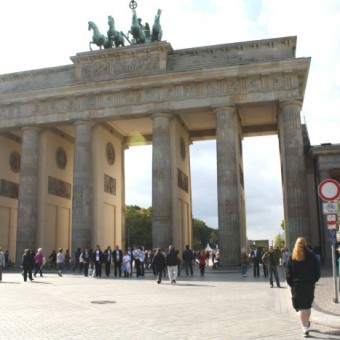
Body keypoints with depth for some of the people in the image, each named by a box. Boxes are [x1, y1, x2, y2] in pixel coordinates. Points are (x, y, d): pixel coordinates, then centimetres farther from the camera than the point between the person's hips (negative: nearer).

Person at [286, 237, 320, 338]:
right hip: (310, 284, 2)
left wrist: (291, 284, 4)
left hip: (297, 285, -2)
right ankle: (307, 324, 34)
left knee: (300, 307, 0)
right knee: (308, 306, 19)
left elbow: (289, 273, -5)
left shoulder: (292, 257, -2)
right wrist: (313, 281, 11)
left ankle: (305, 329, -8)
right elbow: (317, 271, -1)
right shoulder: (311, 256, -2)